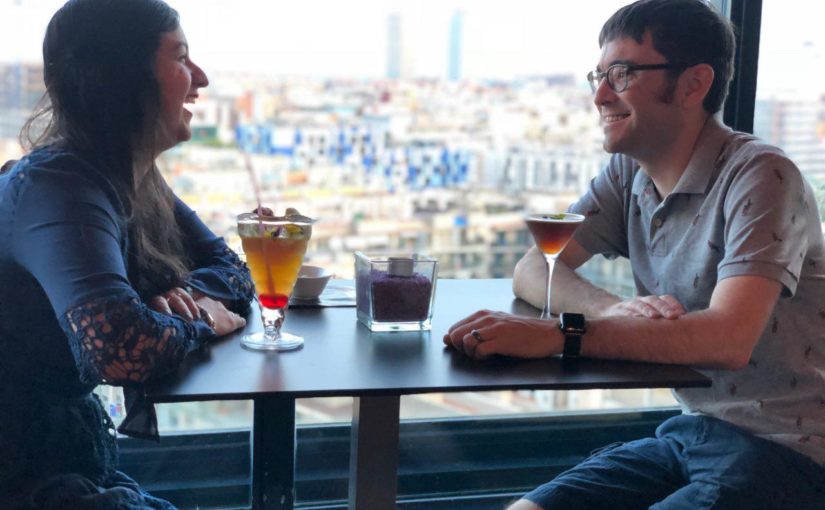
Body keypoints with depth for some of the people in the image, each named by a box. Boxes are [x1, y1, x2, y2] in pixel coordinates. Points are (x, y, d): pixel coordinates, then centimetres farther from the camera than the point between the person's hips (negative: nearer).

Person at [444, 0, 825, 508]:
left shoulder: (760, 176, -17)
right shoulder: (628, 174, 5)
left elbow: (728, 339, -30)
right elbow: (532, 271, 4)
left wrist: (558, 335, -35)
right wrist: (615, 310, -17)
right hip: (693, 430, 7)